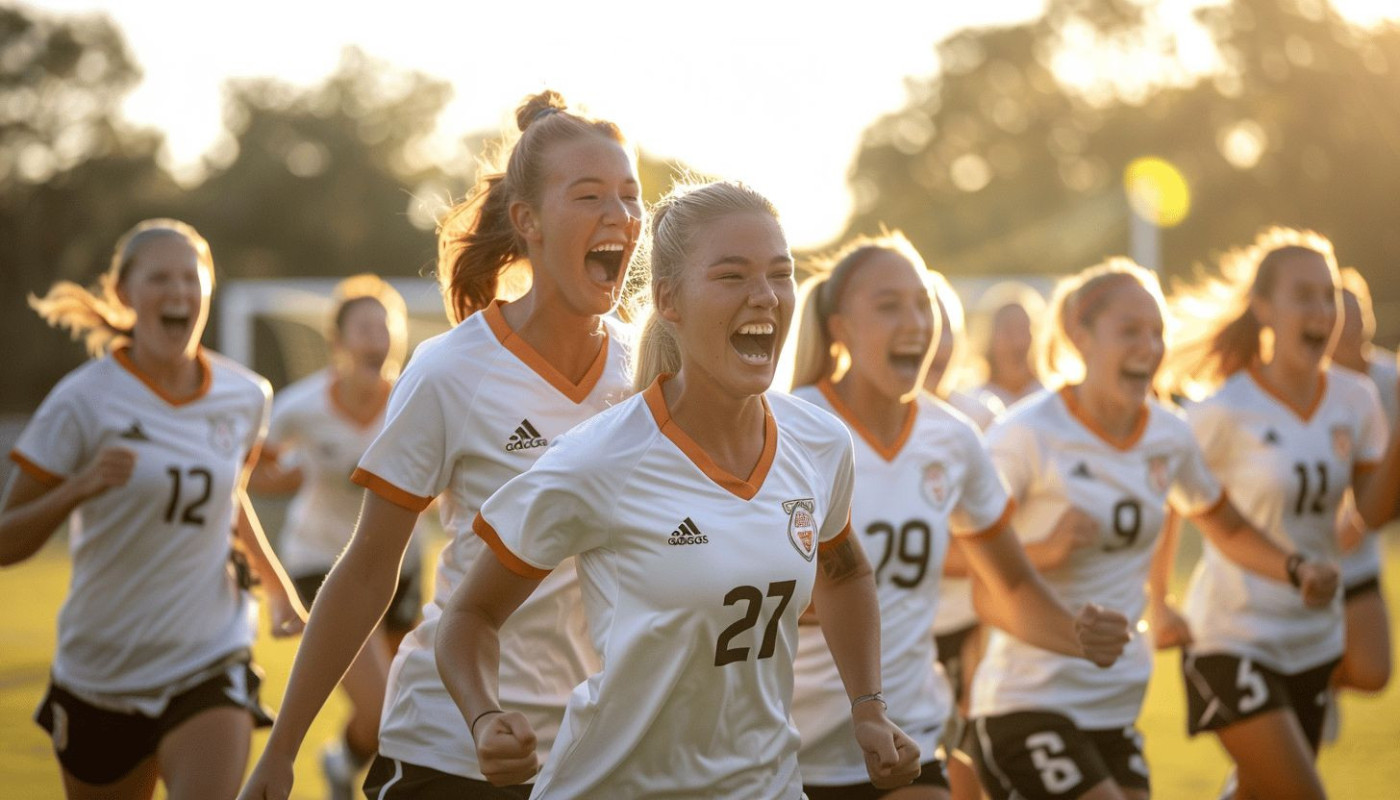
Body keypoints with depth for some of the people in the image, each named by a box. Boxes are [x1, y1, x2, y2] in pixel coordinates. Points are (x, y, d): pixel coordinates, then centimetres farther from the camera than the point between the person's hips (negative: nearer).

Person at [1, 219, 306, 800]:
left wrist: (277, 584, 13)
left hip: (211, 666, 1)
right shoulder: (84, 400, -12)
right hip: (99, 678, -1)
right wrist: (78, 488, -29)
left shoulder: (246, 397, 1)